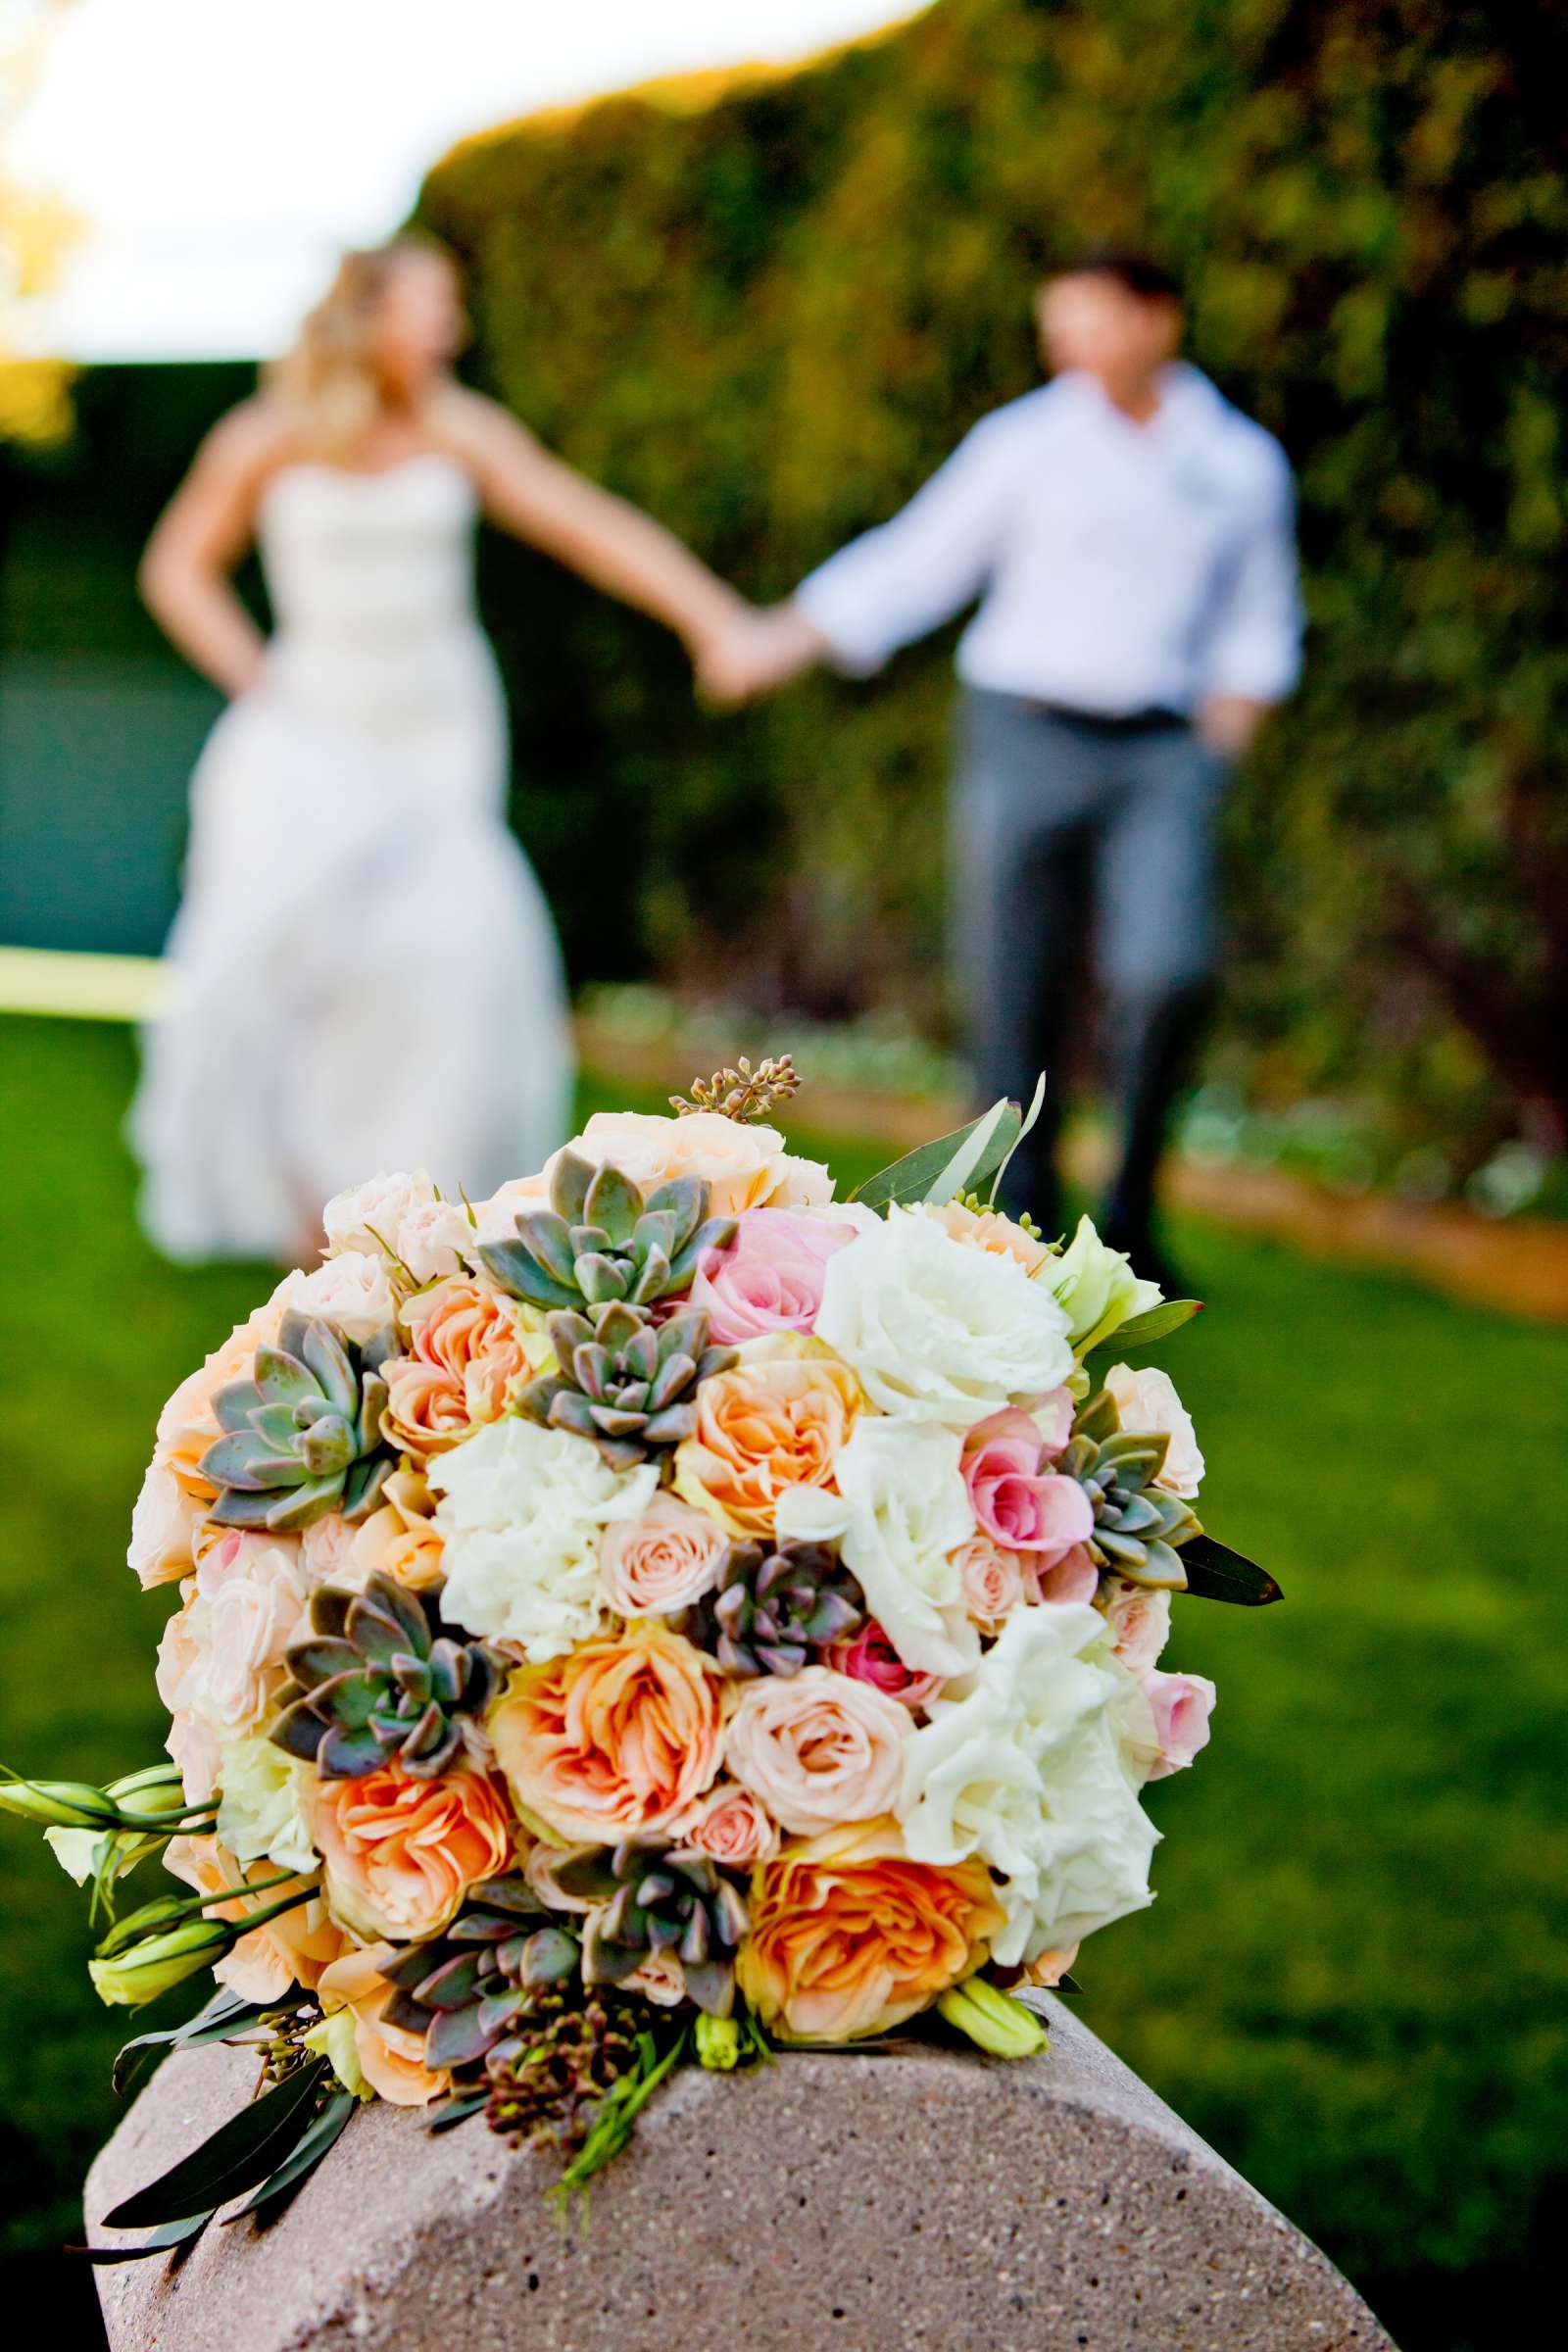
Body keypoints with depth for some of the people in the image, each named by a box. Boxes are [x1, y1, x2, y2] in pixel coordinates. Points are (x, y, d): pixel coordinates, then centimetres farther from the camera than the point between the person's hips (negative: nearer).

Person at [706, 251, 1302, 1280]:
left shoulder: (1245, 462, 8)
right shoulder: (1028, 442, 3)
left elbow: (1259, 617, 19)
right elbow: (919, 559, 5)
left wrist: (1234, 714, 4)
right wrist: (787, 639, -2)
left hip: (1162, 756, 1)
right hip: (1026, 737, 0)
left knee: (1170, 973, -19)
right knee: (1018, 1004, -3)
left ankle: (1133, 1205, 1)